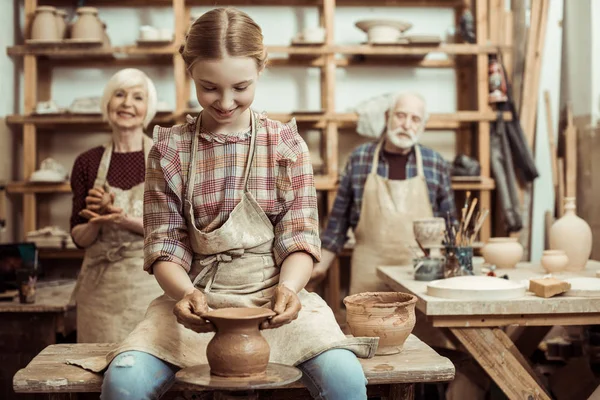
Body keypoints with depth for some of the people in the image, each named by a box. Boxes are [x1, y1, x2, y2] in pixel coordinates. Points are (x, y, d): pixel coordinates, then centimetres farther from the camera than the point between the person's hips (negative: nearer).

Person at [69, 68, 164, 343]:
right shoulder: (88, 163, 6)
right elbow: (79, 237, 7)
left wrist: (126, 220, -18)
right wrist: (98, 221, -13)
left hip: (152, 282, -1)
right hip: (100, 286, 2)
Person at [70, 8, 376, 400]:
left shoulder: (287, 144, 2)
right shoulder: (170, 149, 3)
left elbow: (300, 238, 0)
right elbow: (165, 246, 1)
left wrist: (288, 287, -21)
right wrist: (185, 292, -20)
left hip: (274, 298, 0)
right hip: (196, 299, 1)